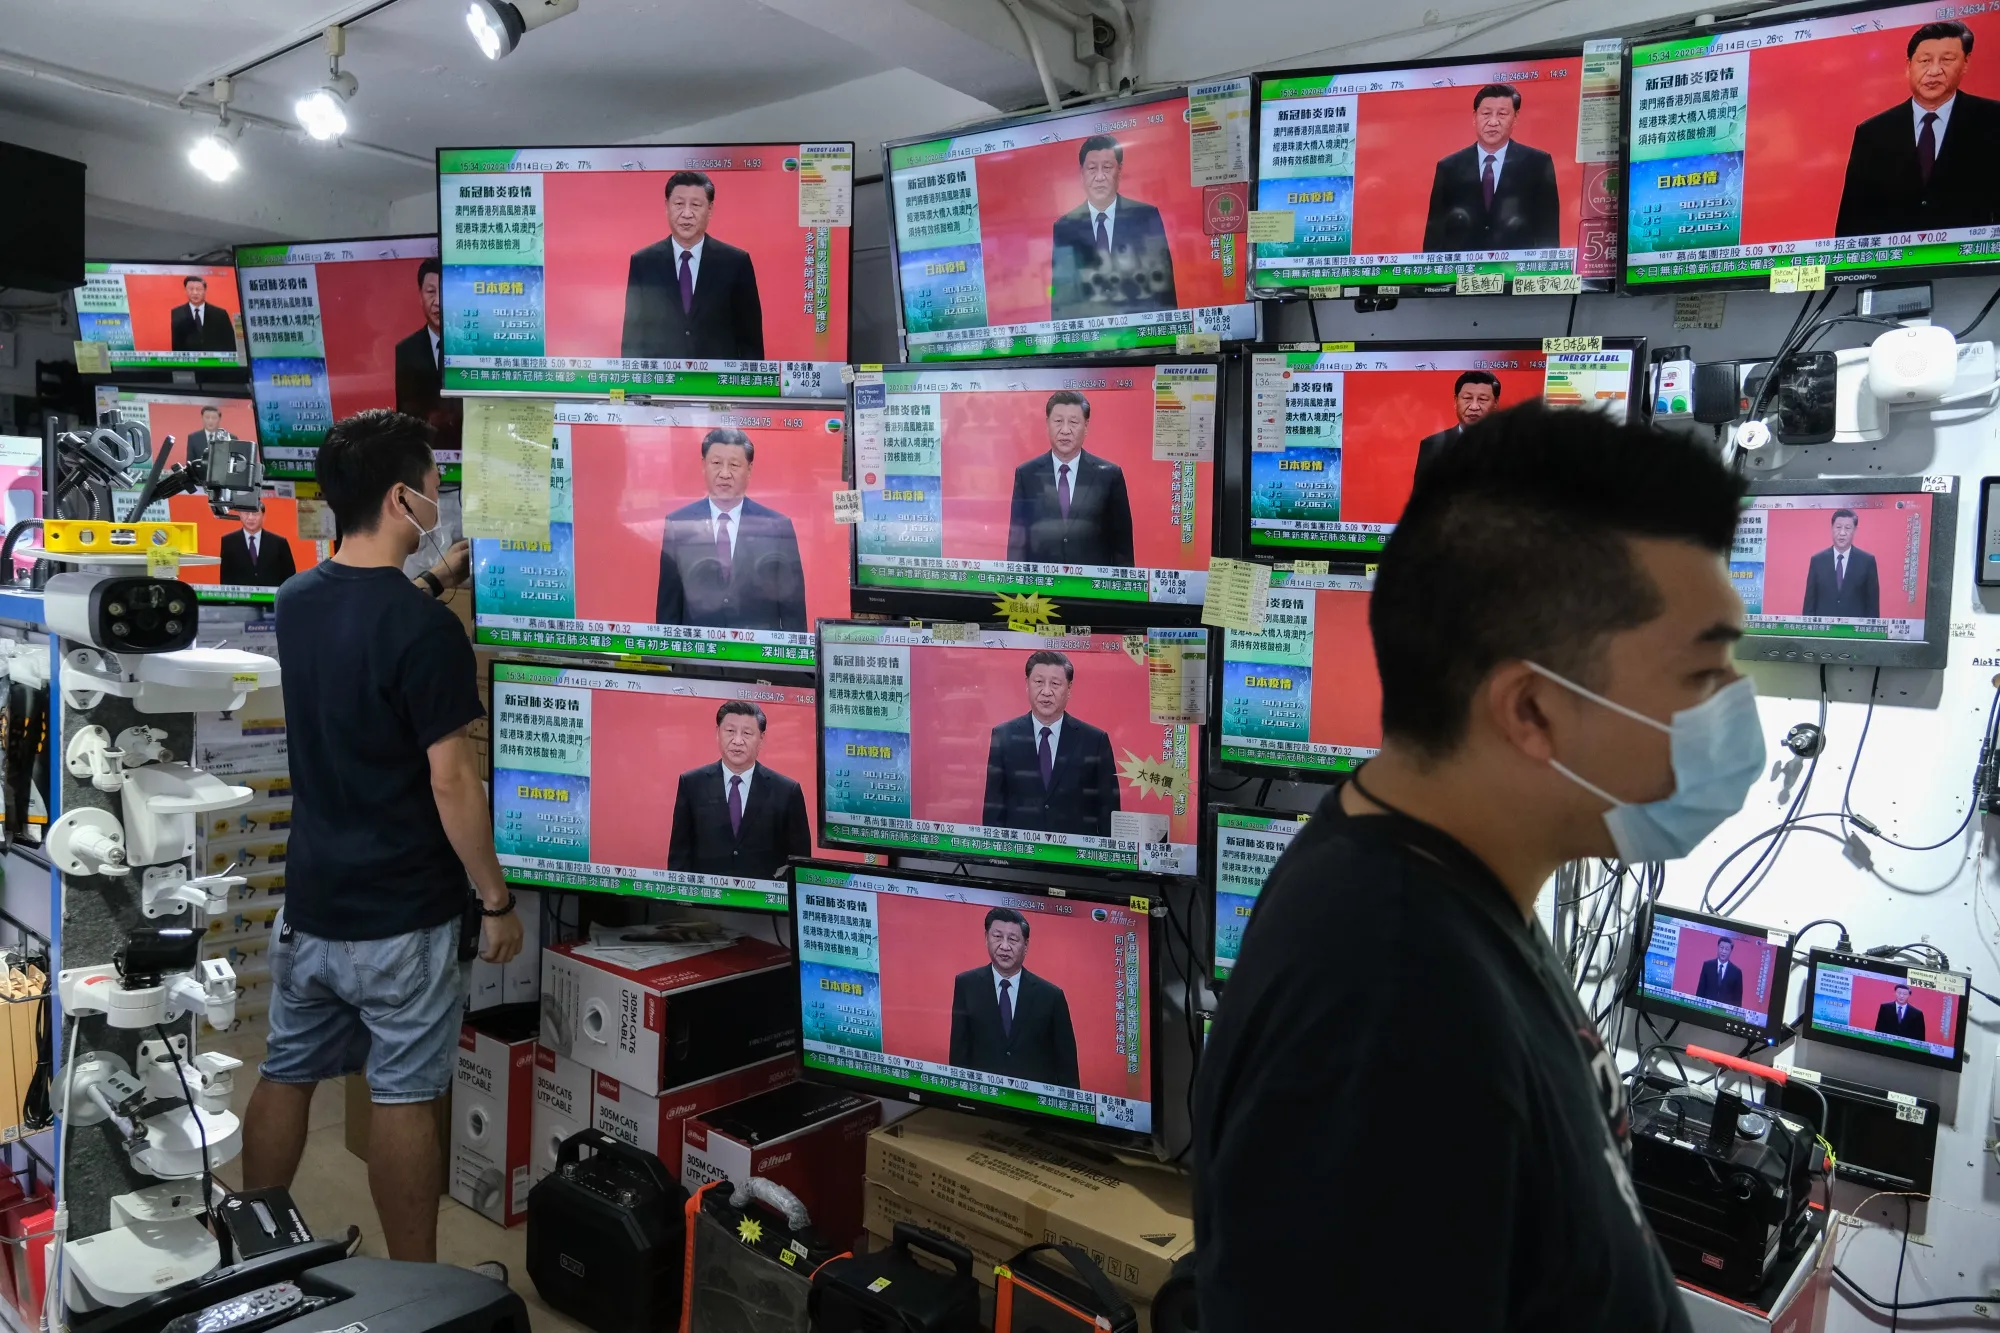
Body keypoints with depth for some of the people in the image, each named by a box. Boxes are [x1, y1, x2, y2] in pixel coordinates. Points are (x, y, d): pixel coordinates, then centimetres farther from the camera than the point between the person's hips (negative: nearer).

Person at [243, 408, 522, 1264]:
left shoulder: (297, 601, 2)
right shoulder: (425, 630, -21)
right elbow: (452, 783, -20)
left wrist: (436, 579, 25)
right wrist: (496, 899, -11)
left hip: (309, 900, 7)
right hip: (401, 912, -7)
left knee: (285, 1076, 18)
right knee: (403, 1097, 5)